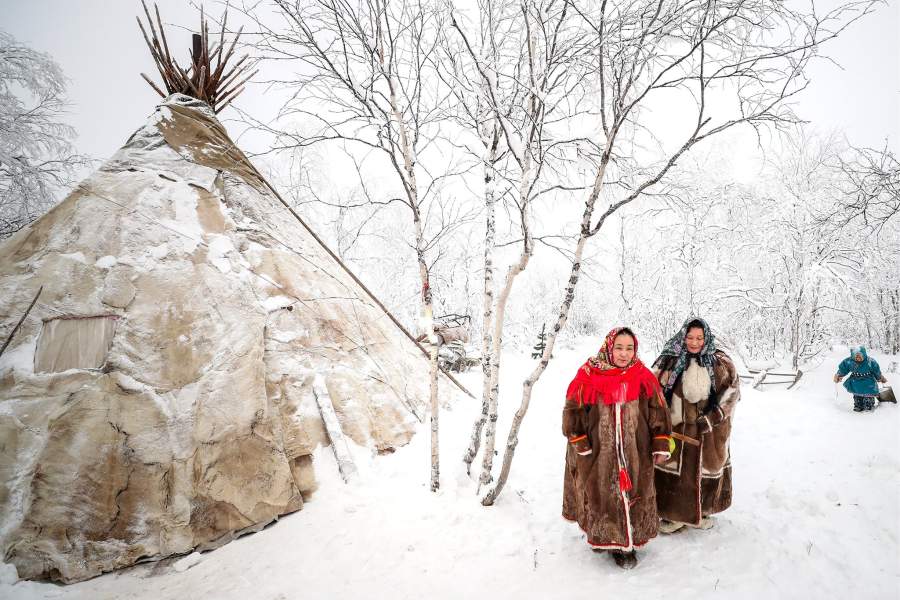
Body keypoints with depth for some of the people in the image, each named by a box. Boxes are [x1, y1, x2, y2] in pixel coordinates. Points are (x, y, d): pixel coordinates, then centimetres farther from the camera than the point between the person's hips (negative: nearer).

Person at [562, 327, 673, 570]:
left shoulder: (644, 379, -3)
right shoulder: (589, 377, -10)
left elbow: (658, 412, 3)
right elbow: (573, 411, -4)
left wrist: (661, 445, 1)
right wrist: (580, 443, -5)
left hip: (635, 452, 2)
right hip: (598, 452, -1)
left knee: (631, 495, 10)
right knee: (601, 495, 12)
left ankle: (625, 543, 26)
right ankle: (601, 536, 33)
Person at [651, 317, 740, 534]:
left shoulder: (720, 362, -3)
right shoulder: (670, 361, -6)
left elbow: (732, 391, 0)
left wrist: (711, 418, -9)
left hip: (709, 430, 1)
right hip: (676, 429, -1)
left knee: (707, 469, 13)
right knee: (674, 469, 5)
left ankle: (700, 512, 35)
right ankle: (673, 514, 23)